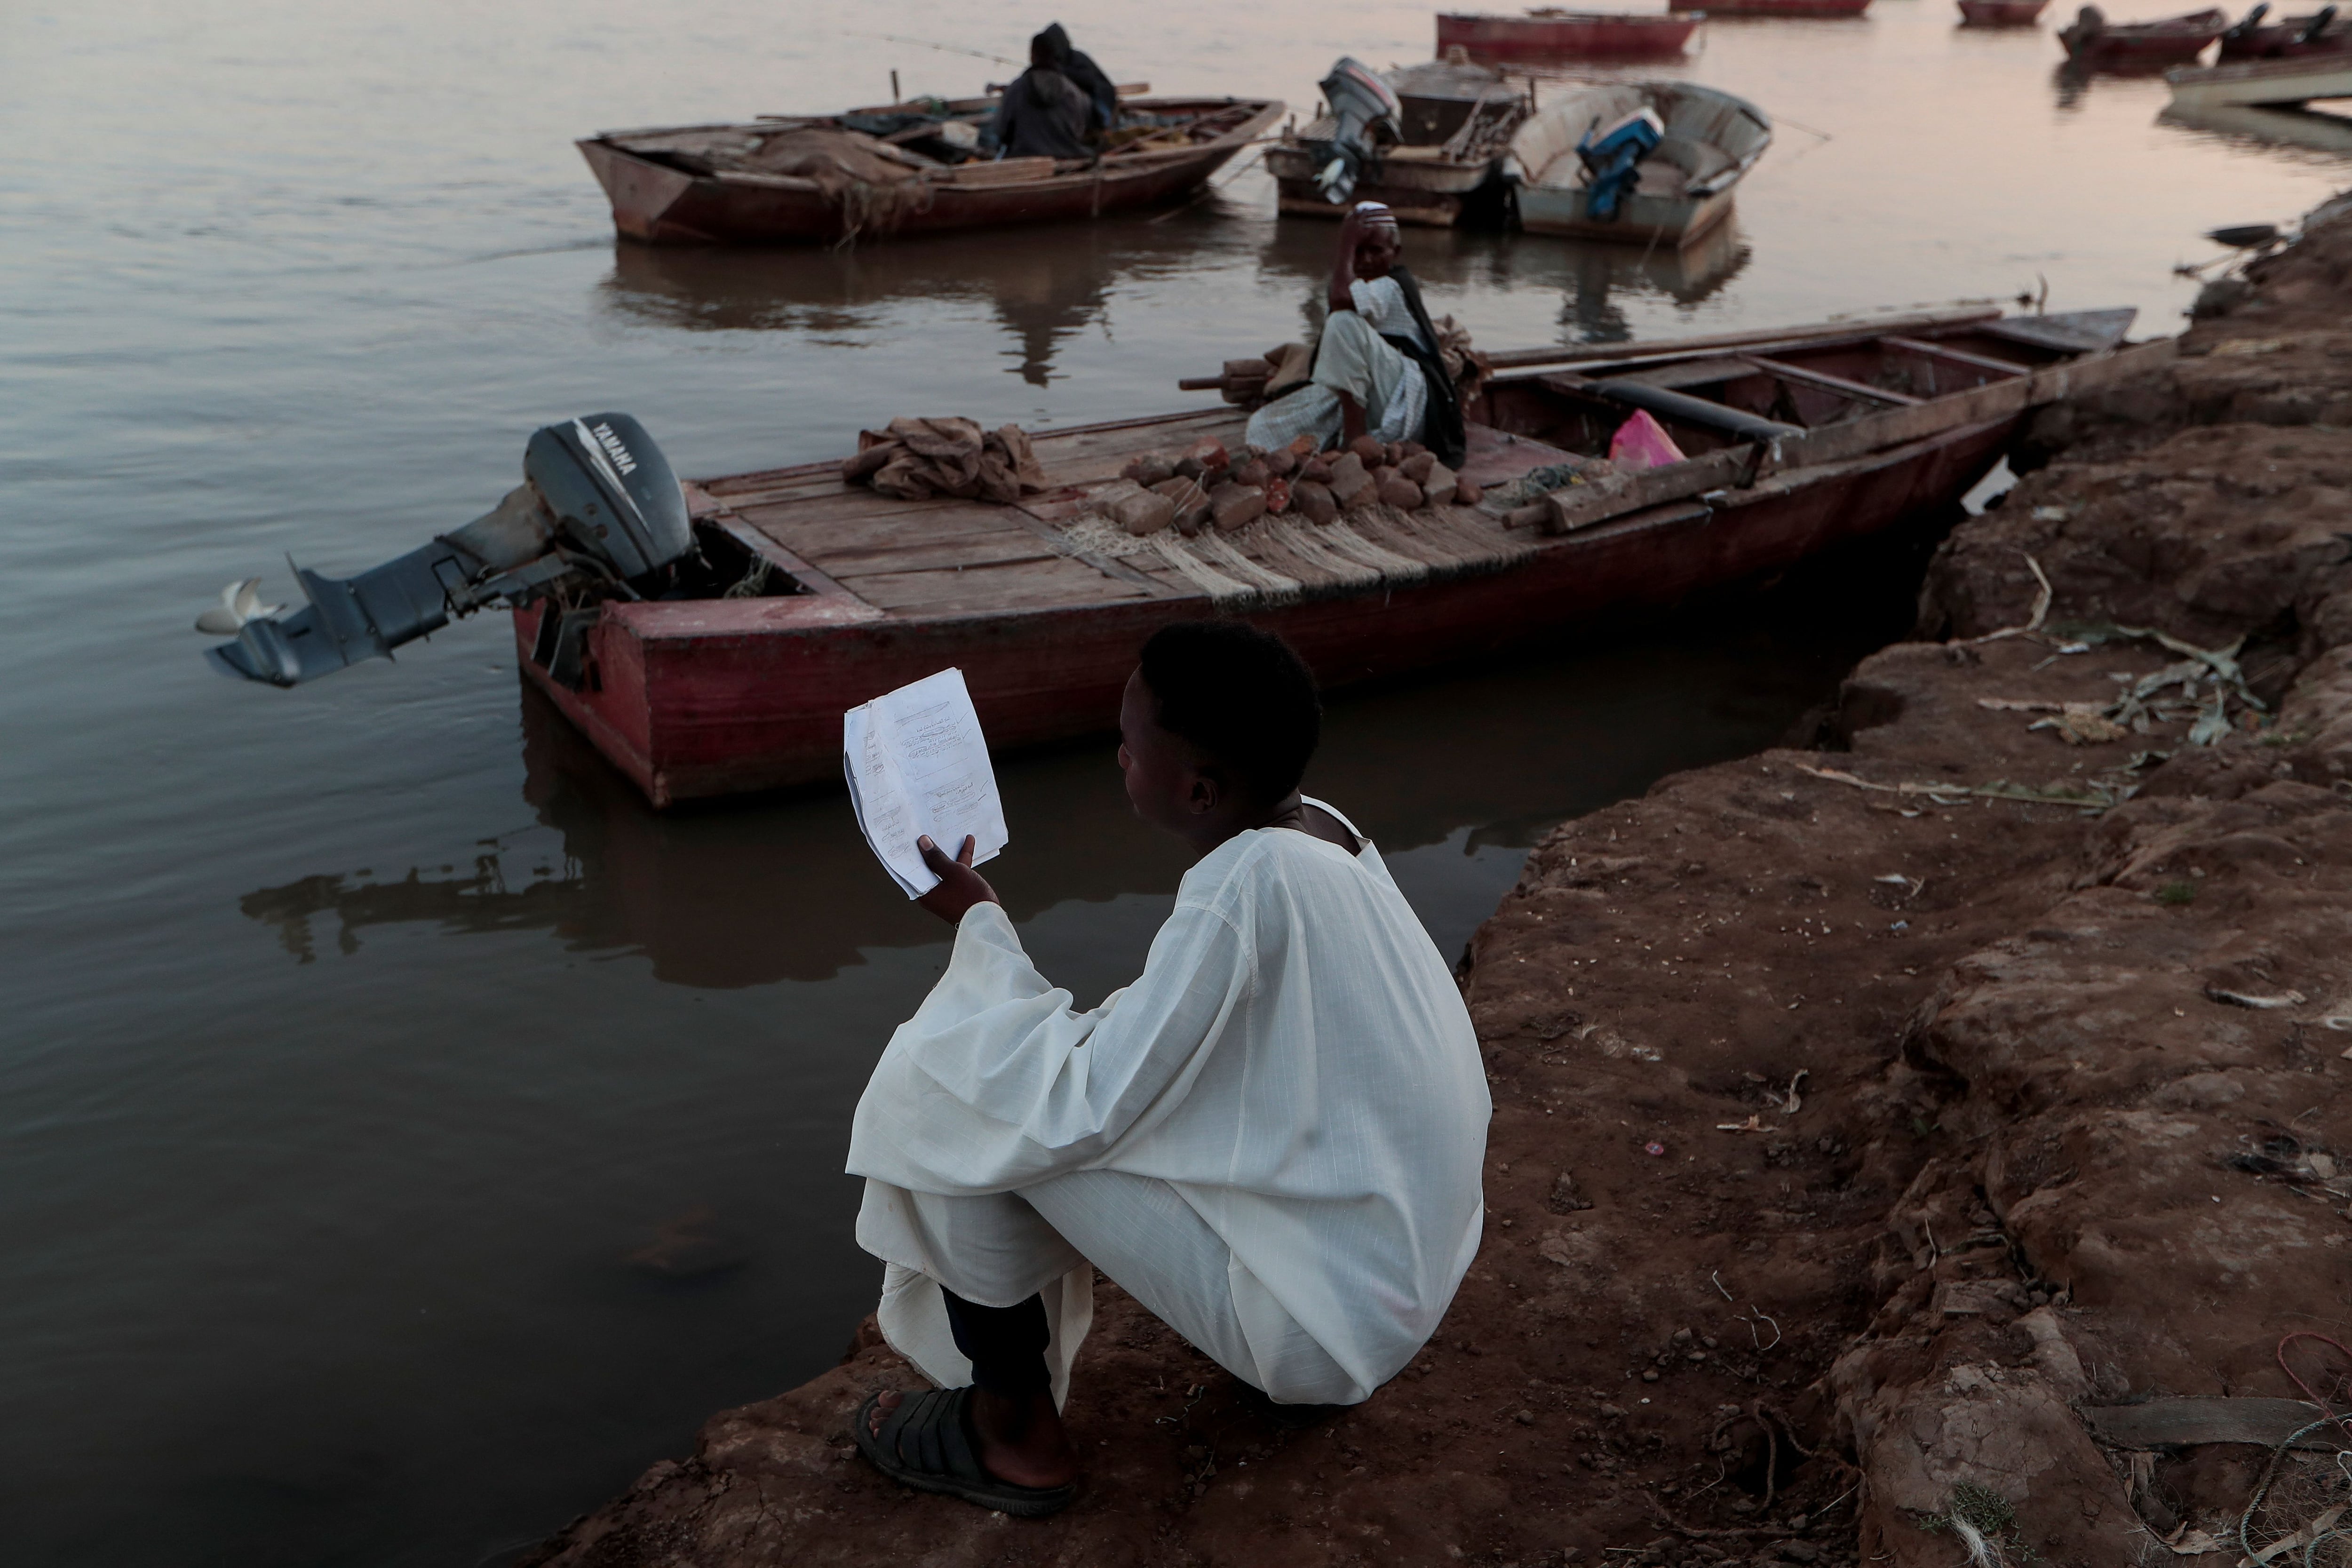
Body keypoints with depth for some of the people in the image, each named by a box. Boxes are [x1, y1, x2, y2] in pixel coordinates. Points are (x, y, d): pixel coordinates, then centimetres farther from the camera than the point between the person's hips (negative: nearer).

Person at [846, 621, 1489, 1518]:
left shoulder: (1242, 890, -26)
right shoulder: (1321, 830, 0)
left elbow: (1078, 1112, -21)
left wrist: (978, 923, -11)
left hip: (1331, 1323, -9)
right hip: (1413, 1269, 9)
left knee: (946, 1089, -10)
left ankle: (1016, 1434, 8)